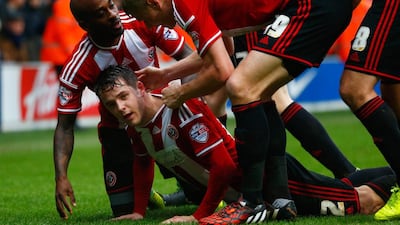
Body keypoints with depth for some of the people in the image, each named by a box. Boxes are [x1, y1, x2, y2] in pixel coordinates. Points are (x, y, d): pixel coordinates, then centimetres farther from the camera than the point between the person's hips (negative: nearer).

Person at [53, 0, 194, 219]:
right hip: (117, 129, -1)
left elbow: (187, 57, -13)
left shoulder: (144, 21, -23)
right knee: (125, 211, -4)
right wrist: (61, 178, -31)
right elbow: (65, 125, -18)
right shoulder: (77, 68, -25)